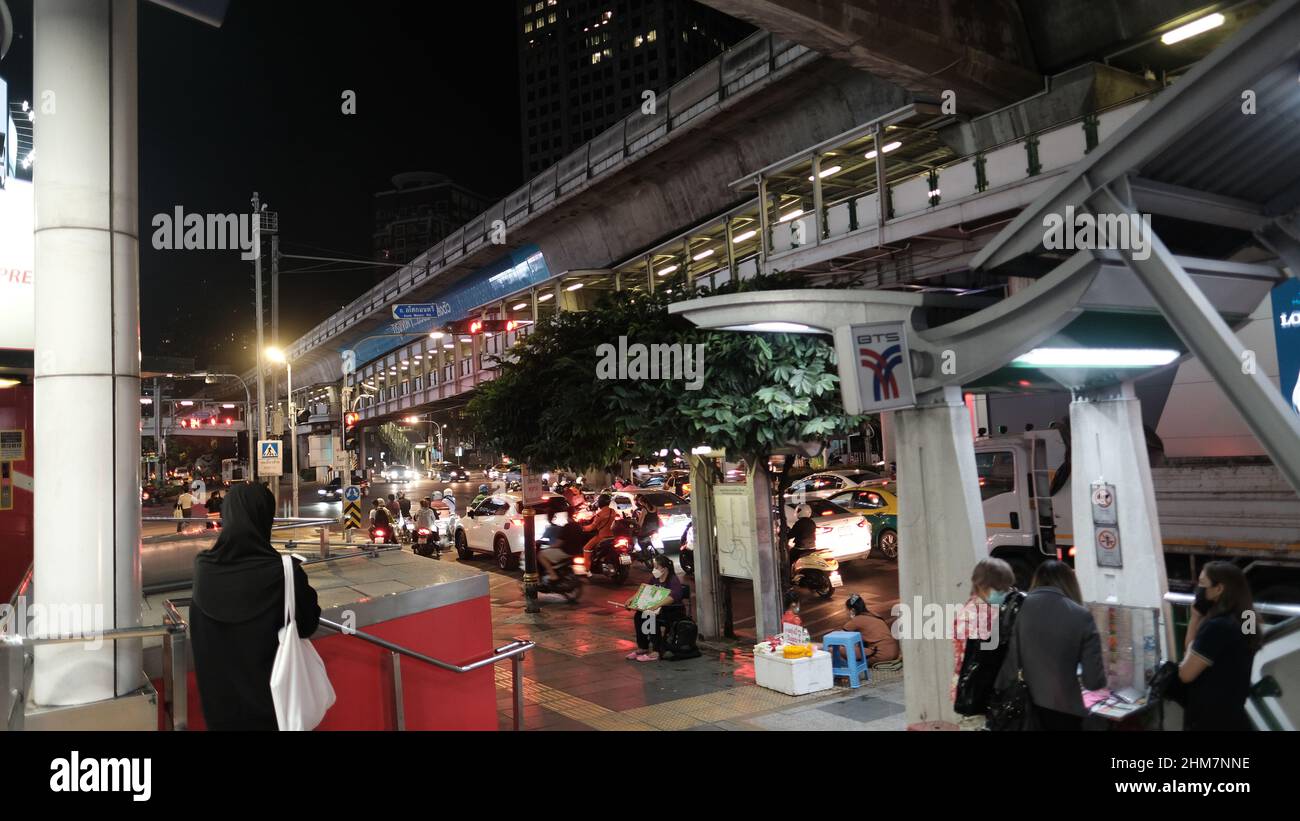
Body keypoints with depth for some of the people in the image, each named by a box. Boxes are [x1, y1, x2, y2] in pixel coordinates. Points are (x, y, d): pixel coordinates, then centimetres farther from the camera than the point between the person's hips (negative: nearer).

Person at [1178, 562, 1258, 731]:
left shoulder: (1216, 626, -23)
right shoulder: (1242, 622, 7)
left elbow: (1186, 674, -16)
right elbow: (1192, 651, 13)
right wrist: (1197, 615, 2)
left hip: (1210, 721, -9)